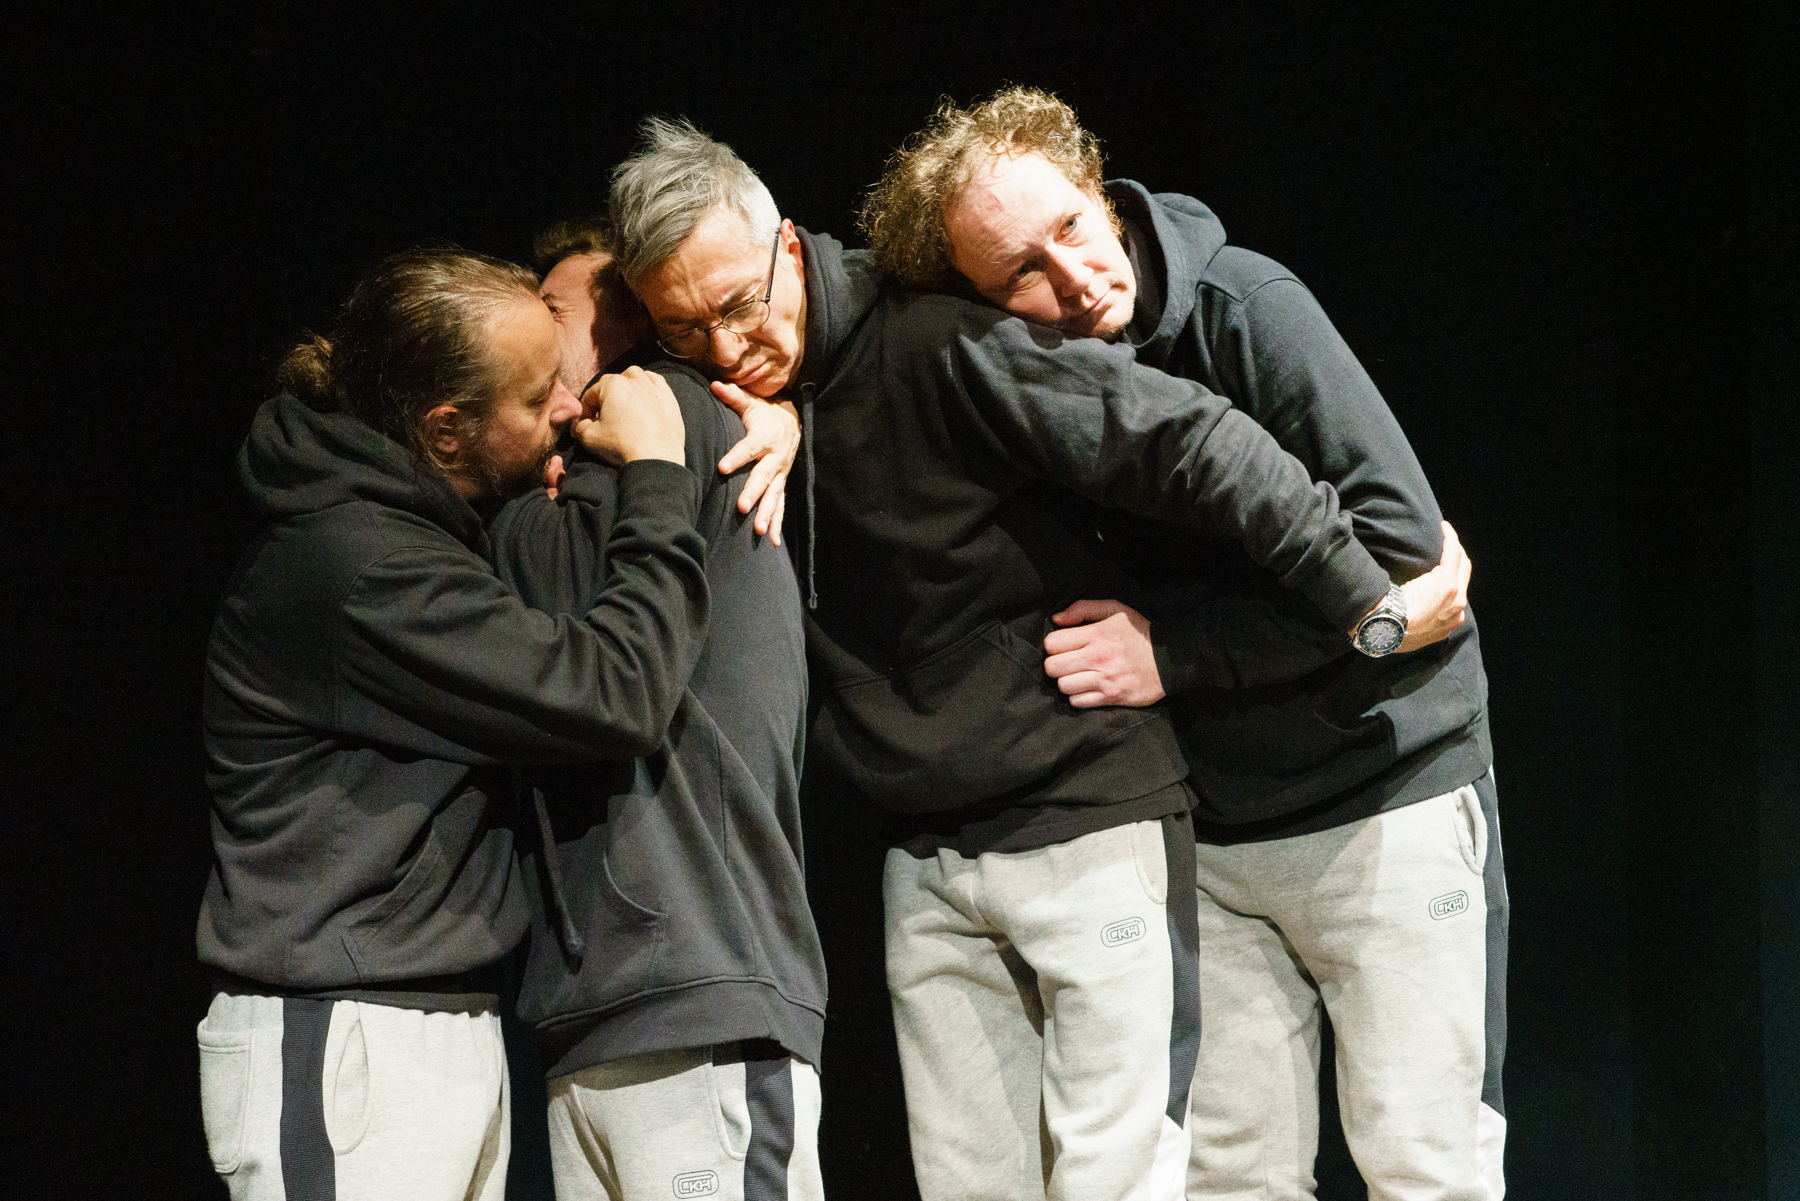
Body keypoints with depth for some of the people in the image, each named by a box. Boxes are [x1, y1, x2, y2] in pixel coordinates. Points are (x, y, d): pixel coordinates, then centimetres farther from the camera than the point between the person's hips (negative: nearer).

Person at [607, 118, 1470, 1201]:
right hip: (928, 864, 6)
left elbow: (1188, 437, -19)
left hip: (1091, 822, -6)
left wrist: (1367, 595, -20)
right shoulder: (713, 409, 5)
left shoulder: (937, 347, -17)